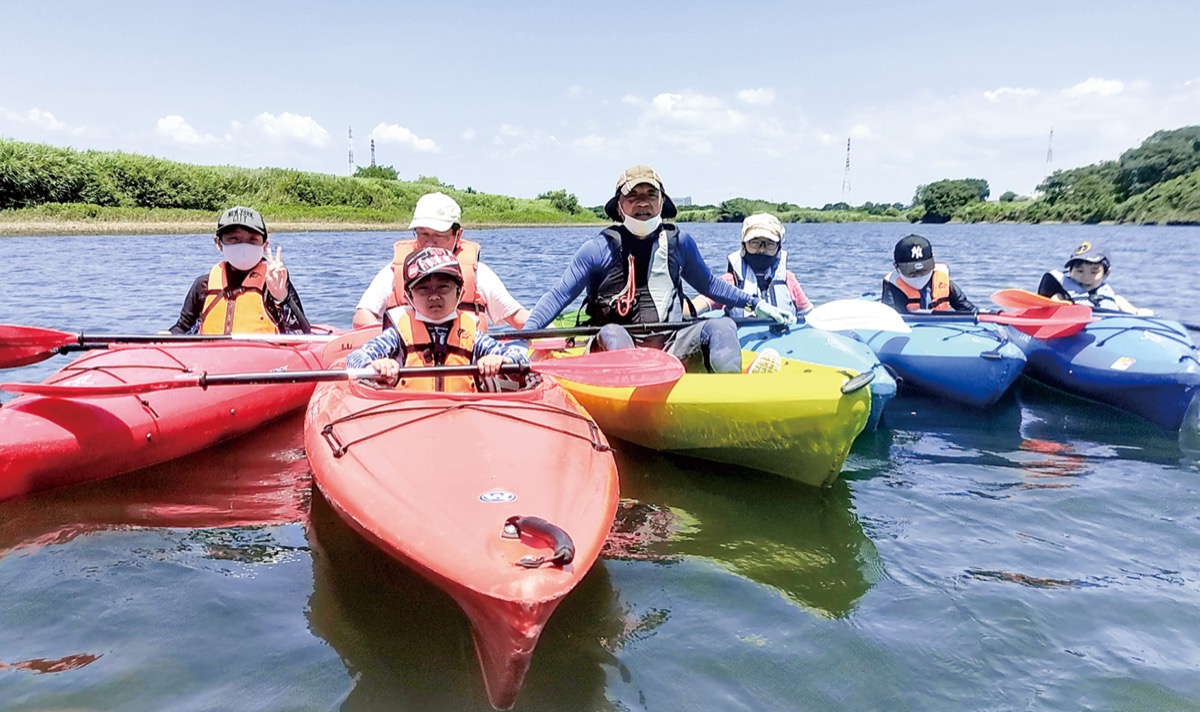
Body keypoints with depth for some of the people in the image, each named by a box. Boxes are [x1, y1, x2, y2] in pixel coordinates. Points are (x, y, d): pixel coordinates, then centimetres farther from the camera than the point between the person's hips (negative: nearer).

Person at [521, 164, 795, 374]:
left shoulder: (679, 242, 13)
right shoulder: (598, 249, 2)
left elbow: (708, 284, 28)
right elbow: (559, 295, 0)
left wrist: (756, 304, 25)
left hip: (671, 348, 3)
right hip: (616, 348, -3)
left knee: (721, 326, -21)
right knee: (612, 334, -35)